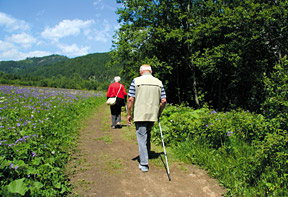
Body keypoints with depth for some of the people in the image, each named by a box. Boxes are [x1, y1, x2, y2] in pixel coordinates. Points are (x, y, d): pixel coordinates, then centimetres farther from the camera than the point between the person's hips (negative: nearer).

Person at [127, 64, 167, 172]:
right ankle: (146, 154, 36)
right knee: (147, 134, 25)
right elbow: (163, 101, 3)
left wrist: (128, 114, 0)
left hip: (140, 115, -4)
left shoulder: (136, 81, -4)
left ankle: (144, 164, 5)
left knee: (142, 137, 2)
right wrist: (159, 113, 16)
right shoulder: (159, 82, 6)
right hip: (153, 115, 4)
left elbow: (130, 99, -9)